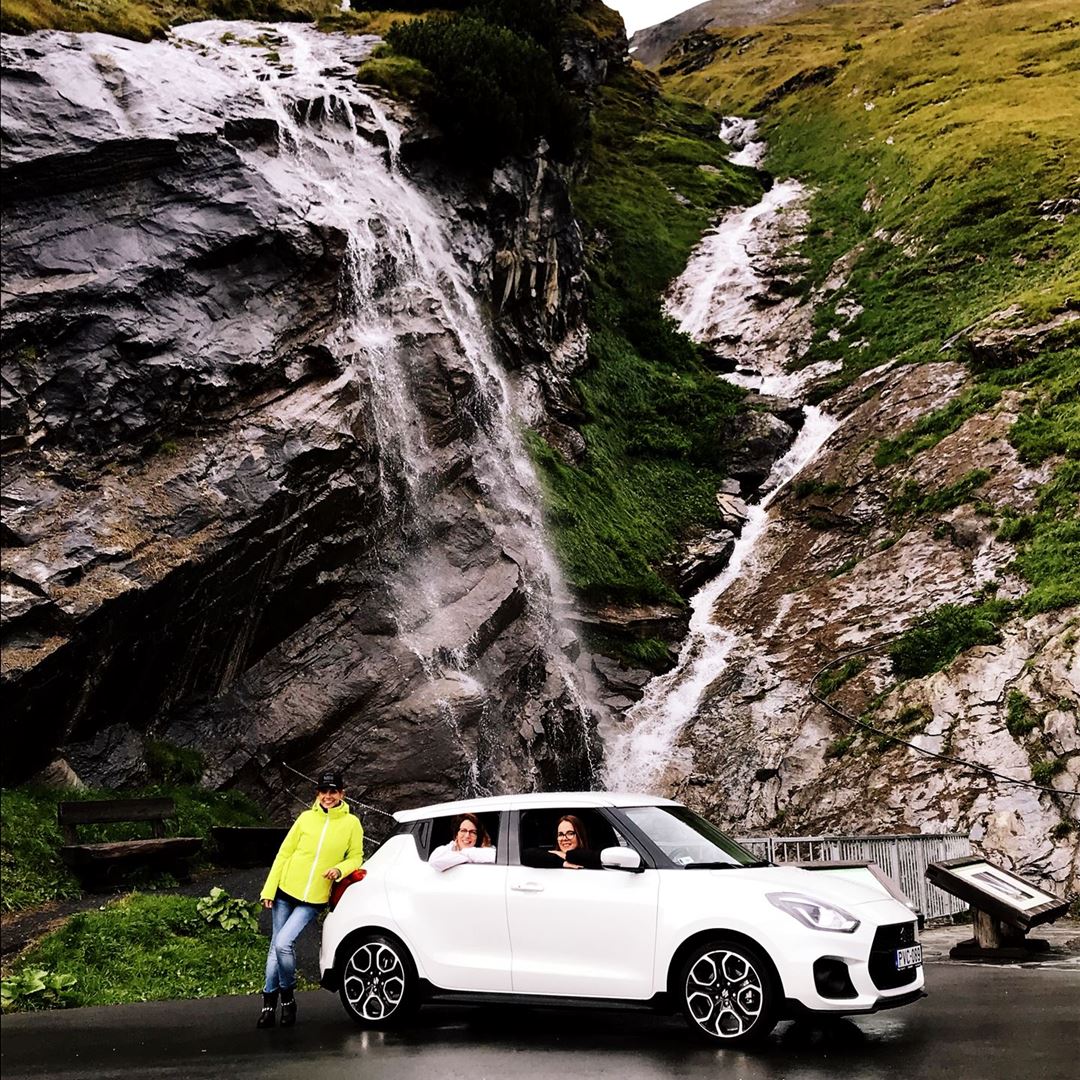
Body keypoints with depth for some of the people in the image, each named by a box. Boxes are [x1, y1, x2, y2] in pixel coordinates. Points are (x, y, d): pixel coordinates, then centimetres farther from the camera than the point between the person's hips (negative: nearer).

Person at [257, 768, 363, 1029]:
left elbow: (356, 858, 7)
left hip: (314, 899, -2)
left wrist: (340, 869, -14)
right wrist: (269, 890, 1)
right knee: (276, 946, 8)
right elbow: (284, 853, 4)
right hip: (285, 892, 2)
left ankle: (288, 996, 6)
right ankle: (269, 1002, 21)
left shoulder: (351, 823, -2)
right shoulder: (306, 818, 1)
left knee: (283, 944, -16)